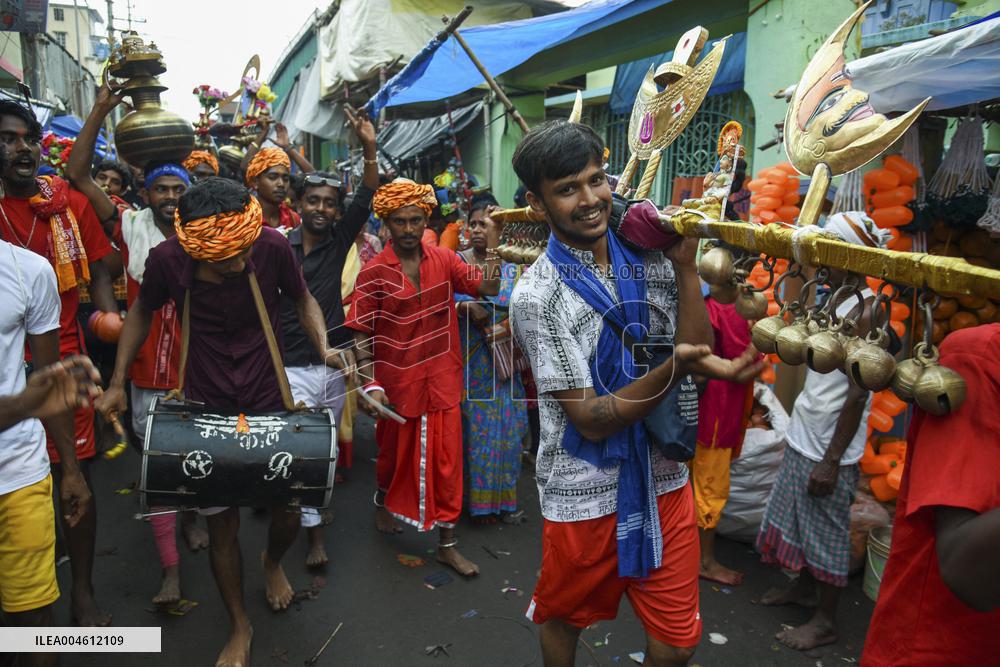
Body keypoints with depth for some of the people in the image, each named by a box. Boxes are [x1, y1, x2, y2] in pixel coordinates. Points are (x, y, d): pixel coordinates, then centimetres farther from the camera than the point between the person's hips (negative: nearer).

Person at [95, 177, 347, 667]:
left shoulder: (272, 246, -19)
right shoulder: (167, 259, -18)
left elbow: (302, 299, -1)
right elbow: (142, 312, 4)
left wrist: (324, 348, -18)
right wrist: (117, 382, 1)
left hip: (270, 401, 0)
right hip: (206, 407, 0)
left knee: (289, 511, 5)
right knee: (221, 523, 6)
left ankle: (272, 562, 43)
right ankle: (240, 627, 31)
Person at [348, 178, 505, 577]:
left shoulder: (444, 260, -2)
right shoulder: (374, 272, -11)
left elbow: (488, 287, -9)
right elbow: (362, 333, -10)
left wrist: (492, 239, -18)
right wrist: (371, 385, -17)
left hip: (442, 380, 2)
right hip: (398, 383, -2)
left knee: (447, 459, 5)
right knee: (394, 452, 20)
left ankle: (447, 544, 18)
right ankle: (383, 501, 52)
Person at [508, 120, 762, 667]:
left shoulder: (649, 258, -1)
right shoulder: (538, 295, -16)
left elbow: (696, 353, -7)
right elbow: (591, 420, -20)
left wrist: (685, 267, -16)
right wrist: (675, 369, -33)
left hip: (662, 478, 4)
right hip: (585, 492, -3)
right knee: (565, 620, 21)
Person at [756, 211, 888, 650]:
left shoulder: (863, 310, -18)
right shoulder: (835, 303, 10)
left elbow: (858, 394, -21)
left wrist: (831, 461, -20)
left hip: (828, 448, -9)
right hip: (804, 438, 9)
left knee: (826, 532, 5)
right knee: (799, 520, 21)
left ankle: (825, 621, 20)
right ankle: (805, 588, 40)